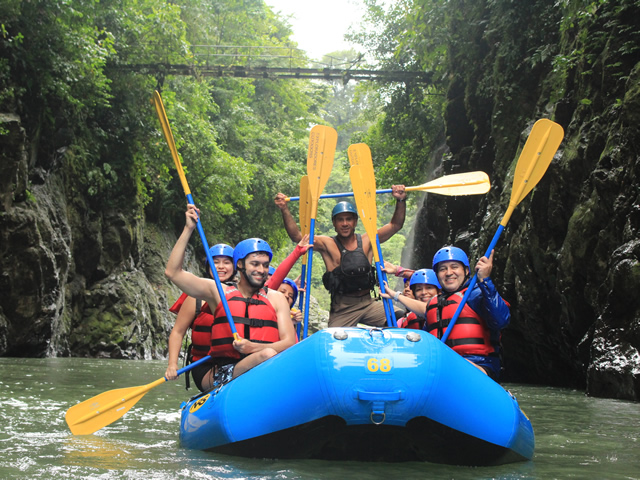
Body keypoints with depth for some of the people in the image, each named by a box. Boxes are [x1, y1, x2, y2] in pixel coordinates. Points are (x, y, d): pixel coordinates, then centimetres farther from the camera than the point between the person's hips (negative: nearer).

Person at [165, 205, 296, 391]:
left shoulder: (276, 299, 17)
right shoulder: (219, 292, 14)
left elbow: (290, 342, 7)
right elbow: (173, 272, 8)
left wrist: (253, 347, -11)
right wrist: (188, 229, 6)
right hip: (221, 374, -2)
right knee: (267, 356, -36)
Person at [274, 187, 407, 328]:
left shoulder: (367, 241, 6)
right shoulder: (328, 245, 0)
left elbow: (395, 225, 5)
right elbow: (296, 236, -7)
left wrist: (400, 201, -9)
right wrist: (285, 210, -15)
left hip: (367, 304, 2)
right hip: (342, 308, -2)